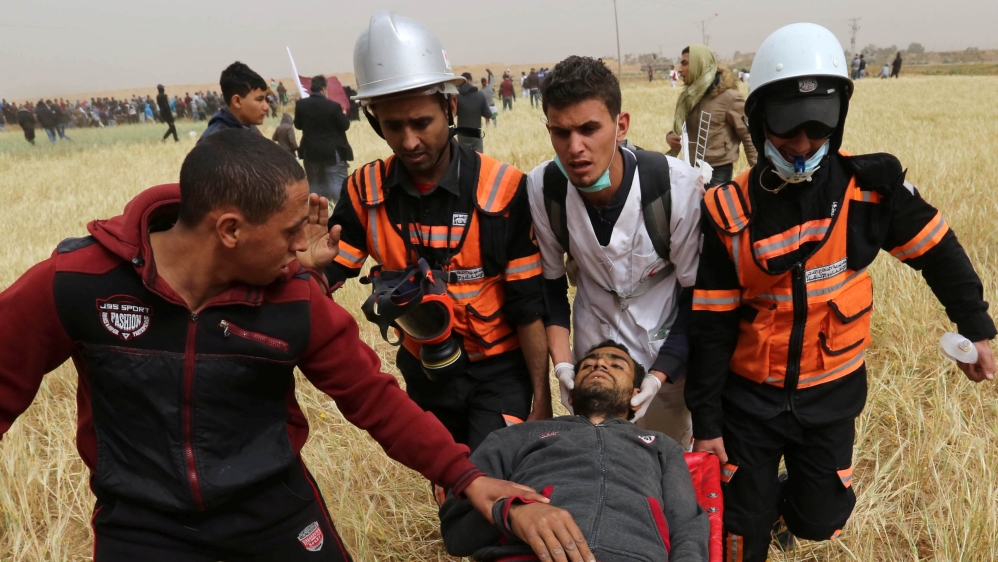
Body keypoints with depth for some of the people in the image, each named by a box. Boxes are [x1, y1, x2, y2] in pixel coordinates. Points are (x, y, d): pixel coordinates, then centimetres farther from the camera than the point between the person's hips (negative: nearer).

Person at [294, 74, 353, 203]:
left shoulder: (300, 104, -4)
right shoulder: (333, 106, -15)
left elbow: (298, 125, 8)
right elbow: (345, 125, -5)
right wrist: (343, 114, 12)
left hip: (311, 152, 4)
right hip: (333, 152, -4)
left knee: (315, 186, 13)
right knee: (338, 185, 1)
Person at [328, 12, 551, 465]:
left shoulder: (503, 188, -20)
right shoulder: (366, 190, -10)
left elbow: (529, 304, -15)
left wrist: (541, 396, -12)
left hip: (499, 370, -4)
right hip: (424, 373, 4)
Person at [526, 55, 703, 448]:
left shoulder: (679, 187, -26)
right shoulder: (541, 189, -19)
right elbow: (550, 283, -4)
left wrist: (658, 375, -22)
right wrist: (561, 362, -15)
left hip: (669, 355, -2)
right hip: (593, 352, 2)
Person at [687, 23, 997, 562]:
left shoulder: (871, 185, -12)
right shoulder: (728, 212, -15)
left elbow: (938, 251, 5)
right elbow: (712, 325, -11)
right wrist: (705, 422, -8)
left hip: (831, 395, 1)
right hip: (750, 396, -1)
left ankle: (786, 497, 45)